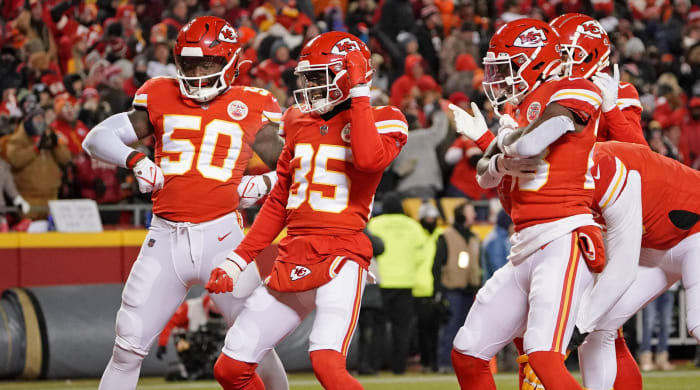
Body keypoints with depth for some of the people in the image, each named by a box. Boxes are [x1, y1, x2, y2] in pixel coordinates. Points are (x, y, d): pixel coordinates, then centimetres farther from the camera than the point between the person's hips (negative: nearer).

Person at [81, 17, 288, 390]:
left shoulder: (249, 108, 4)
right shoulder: (162, 99, 7)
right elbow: (96, 139, 7)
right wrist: (133, 159, -11)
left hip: (221, 236, -1)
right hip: (165, 237, 2)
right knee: (128, 347, 1)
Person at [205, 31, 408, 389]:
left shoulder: (379, 121, -2)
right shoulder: (300, 124, 16)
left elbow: (369, 159, -27)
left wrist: (359, 93, -18)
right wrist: (238, 260, 18)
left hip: (341, 256, -7)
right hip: (293, 261, 7)